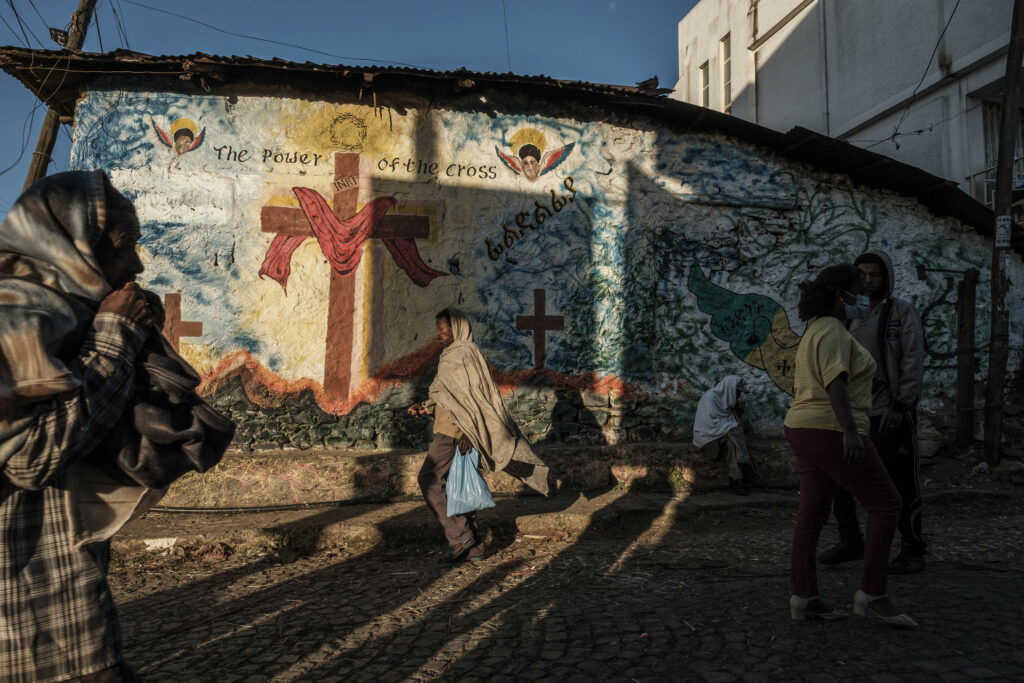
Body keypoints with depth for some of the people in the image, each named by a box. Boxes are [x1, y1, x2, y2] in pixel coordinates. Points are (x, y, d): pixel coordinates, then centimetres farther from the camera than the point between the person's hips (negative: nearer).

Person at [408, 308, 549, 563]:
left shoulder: (465, 354, -11)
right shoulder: (451, 355, 20)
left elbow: (471, 395, -19)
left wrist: (466, 431, -24)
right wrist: (425, 407, 13)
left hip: (454, 433, -10)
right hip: (448, 429, 10)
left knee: (429, 480, -9)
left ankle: (459, 537, -6)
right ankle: (472, 544, 15)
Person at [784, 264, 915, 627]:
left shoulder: (814, 331, 18)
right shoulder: (833, 331, -11)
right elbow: (835, 382, -24)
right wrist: (850, 431, -30)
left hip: (804, 429, 10)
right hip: (831, 431, -10)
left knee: (812, 513, 9)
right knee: (885, 504, 0)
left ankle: (803, 597, 12)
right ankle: (871, 594, 4)